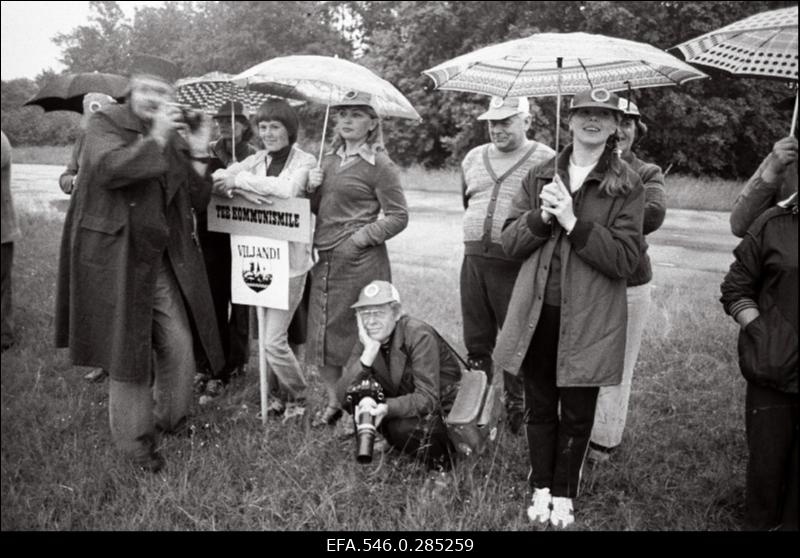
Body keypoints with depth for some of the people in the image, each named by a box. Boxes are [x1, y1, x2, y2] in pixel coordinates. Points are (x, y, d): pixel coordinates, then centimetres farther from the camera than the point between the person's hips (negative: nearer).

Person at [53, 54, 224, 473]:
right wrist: (155, 138, -22)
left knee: (180, 347, 8)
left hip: (167, 261, 5)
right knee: (127, 352, 4)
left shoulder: (174, 138, 10)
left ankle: (172, 418, 33)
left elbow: (197, 202, 7)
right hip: (118, 261, -5)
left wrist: (198, 156, -7)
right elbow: (108, 169, -24)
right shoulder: (105, 124, -3)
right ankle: (135, 441, 20)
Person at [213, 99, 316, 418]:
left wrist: (240, 180, -20)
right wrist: (228, 178, -23)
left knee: (273, 341, -6)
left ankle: (298, 397, 17)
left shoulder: (304, 162, -6)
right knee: (266, 333, 13)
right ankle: (278, 395, 30)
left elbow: (287, 189, -26)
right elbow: (218, 177, 0)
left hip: (289, 259, -5)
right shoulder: (258, 160, 10)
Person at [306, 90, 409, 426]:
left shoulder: (380, 166, -5)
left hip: (359, 260, -6)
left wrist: (360, 238, -14)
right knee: (321, 332, 10)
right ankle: (334, 402, 24)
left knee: (355, 335, 0)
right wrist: (313, 188, -1)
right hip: (325, 258, 7)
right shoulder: (330, 159, 13)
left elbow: (398, 216, -7)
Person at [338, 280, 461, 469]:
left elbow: (427, 398, -29)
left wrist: (387, 408, -44)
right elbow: (343, 395, -18)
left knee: (403, 427, -32)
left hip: (443, 409, -5)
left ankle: (441, 459, -3)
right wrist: (369, 351, -29)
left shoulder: (419, 336, -23)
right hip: (406, 404, 6)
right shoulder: (366, 341, -6)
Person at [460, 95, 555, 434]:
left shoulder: (545, 160, -4)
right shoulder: (473, 158, 15)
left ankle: (516, 412, 18)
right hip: (474, 258, 6)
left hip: (516, 264, -5)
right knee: (476, 342, 13)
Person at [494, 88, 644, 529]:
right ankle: (540, 488, 31)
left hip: (588, 319, -2)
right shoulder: (539, 177, 8)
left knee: (577, 413, 10)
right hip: (537, 312, 3)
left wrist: (573, 222, -19)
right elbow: (510, 242, 4)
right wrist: (542, 216, -15)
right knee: (539, 406, 13)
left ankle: (564, 494, 28)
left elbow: (626, 259, -10)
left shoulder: (627, 186, -2)